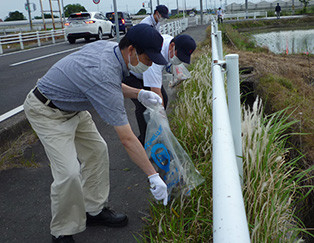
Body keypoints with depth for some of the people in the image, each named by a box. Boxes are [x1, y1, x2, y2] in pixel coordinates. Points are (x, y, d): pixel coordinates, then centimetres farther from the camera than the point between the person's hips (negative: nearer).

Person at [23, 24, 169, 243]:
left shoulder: (109, 46, -9)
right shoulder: (105, 78, -35)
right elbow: (127, 139, -32)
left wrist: (137, 93, -5)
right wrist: (153, 176, -25)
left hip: (72, 107, 10)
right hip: (46, 112, -10)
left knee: (96, 150, 10)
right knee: (68, 173, -15)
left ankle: (94, 210, 24)